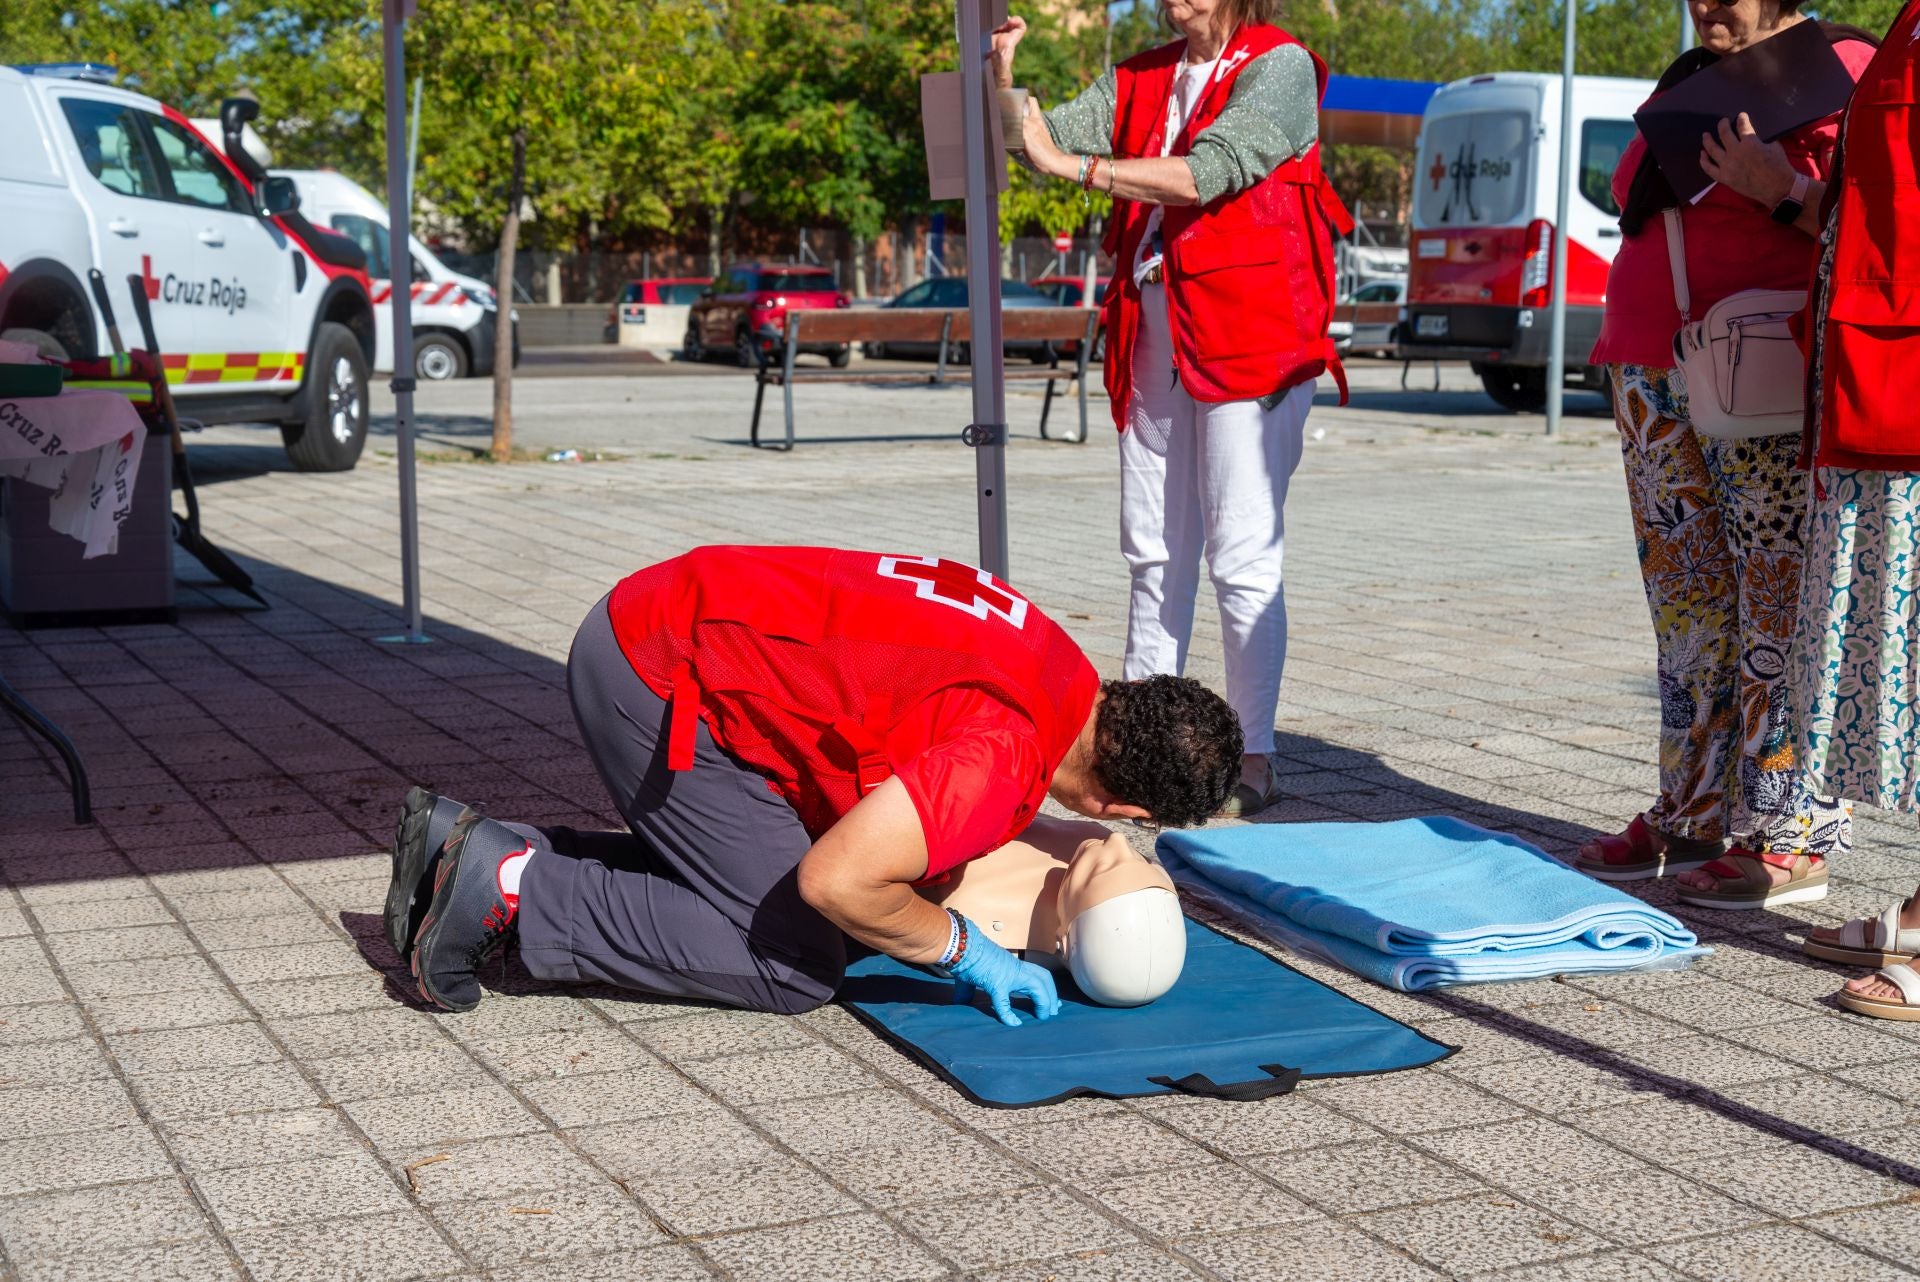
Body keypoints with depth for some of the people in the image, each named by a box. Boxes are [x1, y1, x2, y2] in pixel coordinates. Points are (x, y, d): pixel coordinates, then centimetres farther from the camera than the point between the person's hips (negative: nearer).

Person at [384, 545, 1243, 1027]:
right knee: (794, 966, -5)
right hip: (658, 685, -9)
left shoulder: (1067, 675, 6)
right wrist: (963, 951, -11)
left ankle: (487, 853, 15)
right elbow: (836, 880, -29)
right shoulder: (1008, 757, -23)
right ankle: (513, 893, -5)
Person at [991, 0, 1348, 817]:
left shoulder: (1279, 67, -4)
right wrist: (1004, 79, -10)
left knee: (1241, 555, -6)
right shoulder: (1142, 79, 17)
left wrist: (1070, 165, -16)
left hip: (1247, 335, -7)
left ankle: (1253, 758, -1)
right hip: (1152, 332, 7)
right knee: (1154, 552, 9)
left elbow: (1206, 173, -17)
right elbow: (1050, 137, 8)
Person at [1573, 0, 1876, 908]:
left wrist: (1778, 190, -24)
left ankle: (1791, 836, 0)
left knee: (1778, 611, -6)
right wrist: (1628, 358, 21)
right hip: (1657, 382, 8)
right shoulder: (1688, 81, 20)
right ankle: (1691, 814, 17)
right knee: (1686, 606, 10)